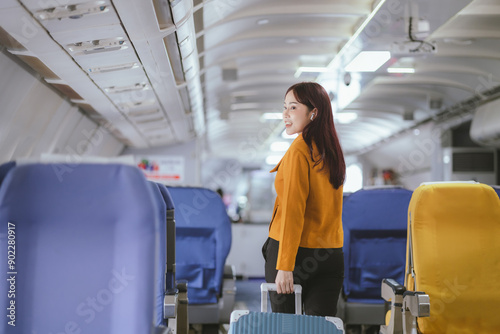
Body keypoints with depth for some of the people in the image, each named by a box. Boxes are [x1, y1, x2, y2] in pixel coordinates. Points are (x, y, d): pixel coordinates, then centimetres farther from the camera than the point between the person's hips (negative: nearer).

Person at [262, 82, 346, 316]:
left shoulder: (300, 150, -13)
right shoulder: (332, 150, 9)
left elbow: (293, 211, -18)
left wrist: (284, 266, -17)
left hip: (298, 252, -6)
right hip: (332, 255, 6)